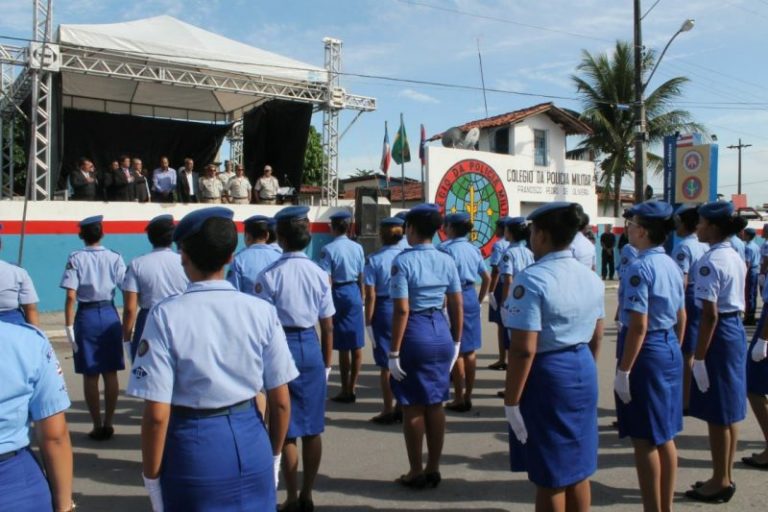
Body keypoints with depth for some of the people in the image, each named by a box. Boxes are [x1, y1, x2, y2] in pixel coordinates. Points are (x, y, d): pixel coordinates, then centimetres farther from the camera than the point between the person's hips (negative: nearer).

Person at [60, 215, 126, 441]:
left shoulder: (76, 258, -4)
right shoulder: (115, 258, 0)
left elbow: (71, 296, -11)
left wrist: (69, 325, -5)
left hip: (86, 317, -2)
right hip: (109, 315, 2)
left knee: (90, 376, 6)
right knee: (110, 374, 10)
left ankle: (97, 426, 10)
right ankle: (108, 423, 16)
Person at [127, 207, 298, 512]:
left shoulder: (166, 316, -14)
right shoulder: (261, 311, -7)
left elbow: (157, 414, -15)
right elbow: (281, 401, -2)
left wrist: (151, 478, 0)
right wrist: (274, 455, 15)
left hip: (193, 448, -2)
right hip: (251, 443, 2)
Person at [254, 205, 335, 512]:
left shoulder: (270, 276, -11)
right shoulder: (319, 274, 0)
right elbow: (328, 326, 3)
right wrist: (326, 363, 15)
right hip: (311, 347, 3)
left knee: (287, 429, 8)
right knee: (312, 429, 12)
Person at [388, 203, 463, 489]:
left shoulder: (403, 261, -12)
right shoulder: (447, 261, 4)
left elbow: (402, 310, -16)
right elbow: (456, 306, 5)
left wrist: (394, 352, -12)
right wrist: (456, 341, 16)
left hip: (415, 335, -5)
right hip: (441, 333, 5)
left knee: (413, 406, 7)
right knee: (435, 404, 13)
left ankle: (416, 472, 18)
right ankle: (433, 469, 24)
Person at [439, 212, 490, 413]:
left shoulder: (446, 248, -12)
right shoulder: (473, 249, 9)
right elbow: (487, 278, 14)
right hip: (471, 297, 6)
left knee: (456, 350, 2)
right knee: (470, 349, 11)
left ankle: (459, 399, 8)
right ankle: (468, 396, 21)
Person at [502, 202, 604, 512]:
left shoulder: (532, 280, -20)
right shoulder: (591, 277, 5)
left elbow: (523, 349, -24)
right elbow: (596, 336, 15)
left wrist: (511, 402, -18)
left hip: (546, 377, -8)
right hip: (583, 372, 8)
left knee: (549, 477, 6)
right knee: (577, 469, 20)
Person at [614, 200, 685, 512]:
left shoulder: (639, 269, -19)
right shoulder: (672, 266, 7)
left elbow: (639, 326, -22)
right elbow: (681, 318, 14)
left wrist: (623, 371, -18)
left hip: (646, 353, -9)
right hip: (670, 351, 9)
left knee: (644, 439, 3)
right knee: (664, 436, 17)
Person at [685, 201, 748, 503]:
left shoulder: (710, 262, -18)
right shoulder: (736, 258, 10)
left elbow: (710, 314, -21)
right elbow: (740, 303, 14)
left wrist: (698, 357, -18)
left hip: (719, 334, -9)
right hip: (737, 330, 10)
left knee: (717, 413, 2)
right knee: (729, 410, 16)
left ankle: (720, 482, 13)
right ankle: (726, 477, 27)